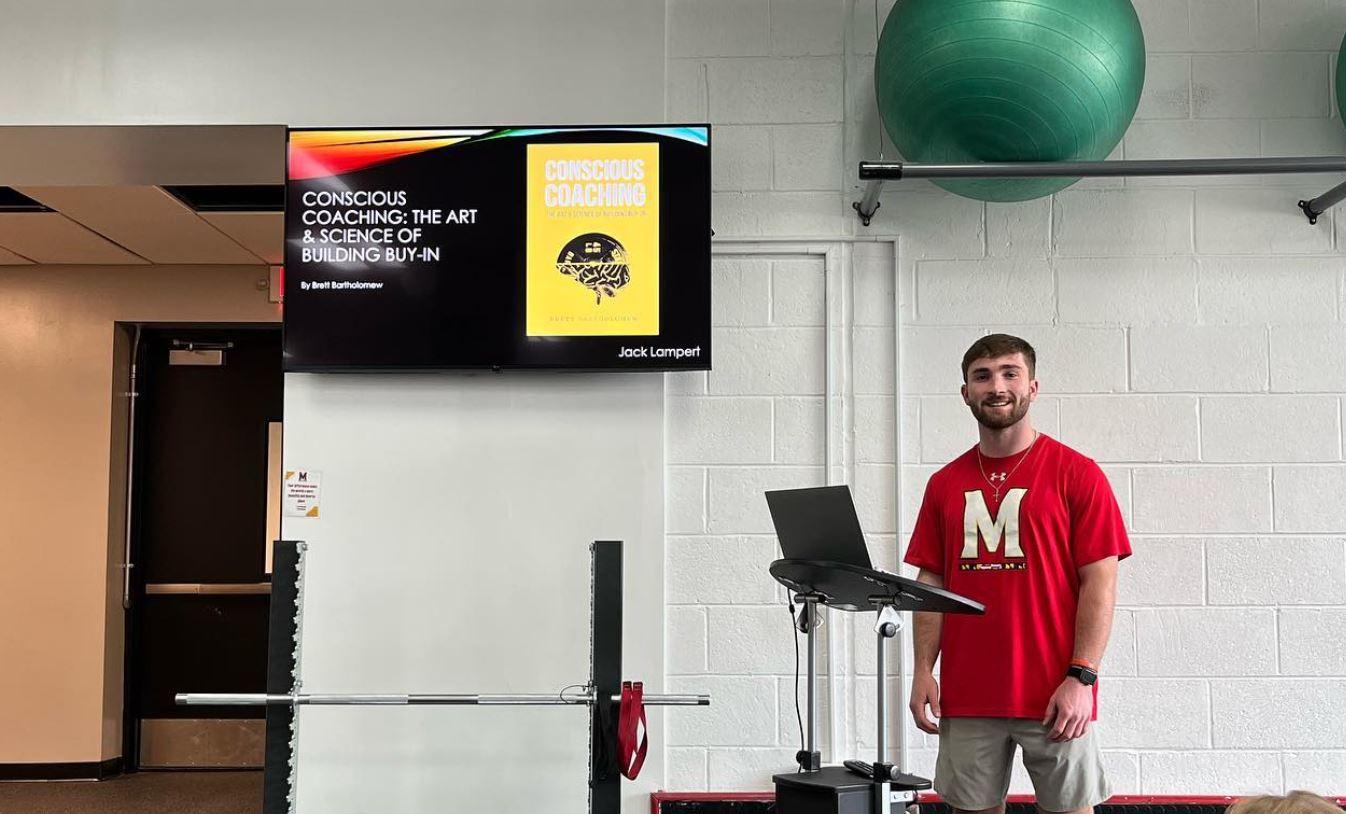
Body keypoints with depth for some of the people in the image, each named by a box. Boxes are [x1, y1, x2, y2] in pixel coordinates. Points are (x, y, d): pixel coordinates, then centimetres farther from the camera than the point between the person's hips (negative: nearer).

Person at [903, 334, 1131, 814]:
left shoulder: (1076, 474, -2)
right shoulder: (945, 484, 10)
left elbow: (1100, 581, -6)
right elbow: (930, 583, 10)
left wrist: (1081, 678, -13)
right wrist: (923, 670, 1)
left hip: (1056, 699, -3)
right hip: (966, 699, 3)